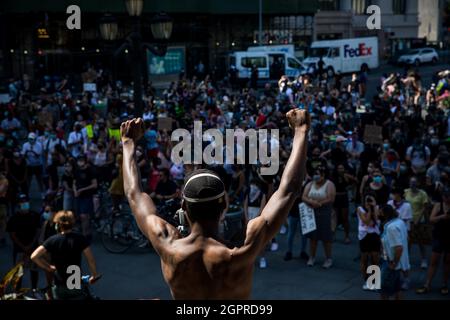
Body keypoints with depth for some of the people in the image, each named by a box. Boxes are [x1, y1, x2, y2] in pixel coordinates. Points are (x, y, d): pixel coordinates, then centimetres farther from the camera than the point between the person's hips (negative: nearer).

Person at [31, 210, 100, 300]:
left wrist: (49, 267, -2)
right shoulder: (79, 238, -9)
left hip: (59, 286, 2)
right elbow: (91, 260, -11)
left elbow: (34, 256, -14)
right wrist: (94, 276, 3)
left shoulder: (53, 240, -7)